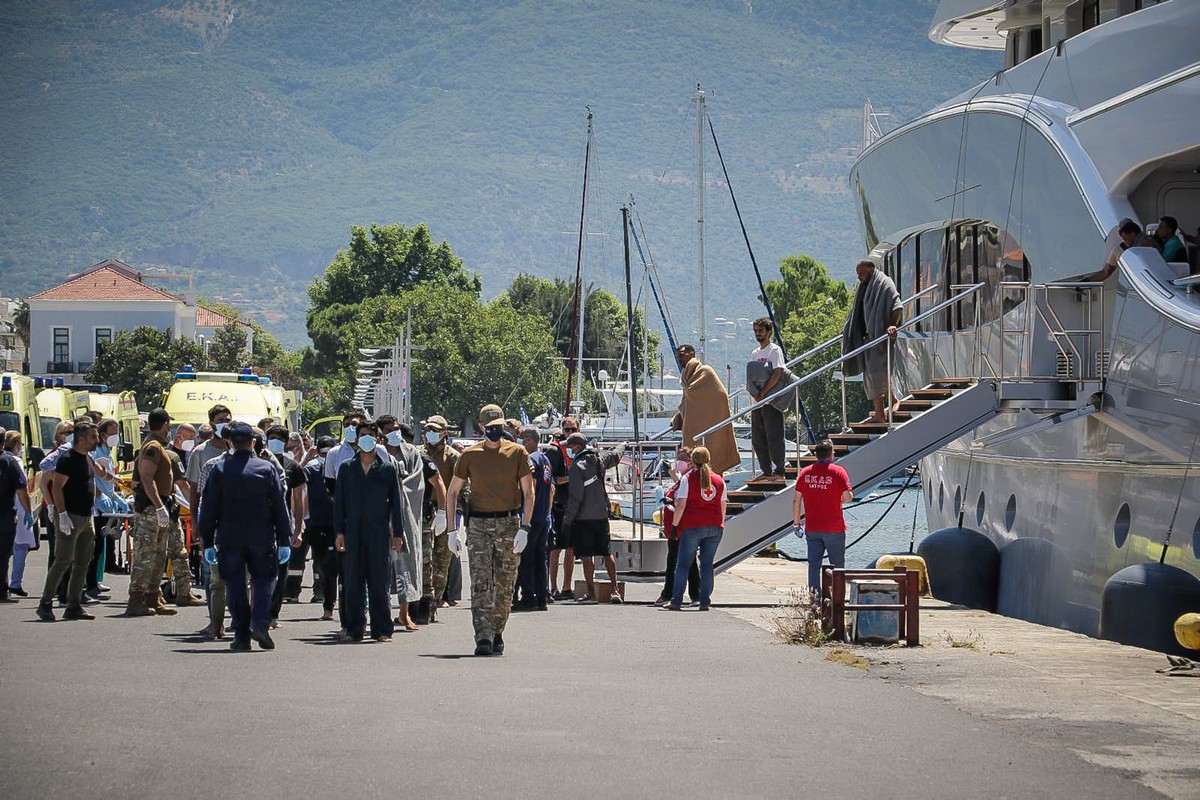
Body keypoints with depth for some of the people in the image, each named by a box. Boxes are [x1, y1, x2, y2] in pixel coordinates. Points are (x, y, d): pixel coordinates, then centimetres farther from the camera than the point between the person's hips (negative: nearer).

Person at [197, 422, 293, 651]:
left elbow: (209, 508, 1)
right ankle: (260, 624, -10)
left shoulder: (218, 469, -1)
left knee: (235, 587, 6)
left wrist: (207, 542, 7)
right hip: (262, 538, 0)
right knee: (262, 581, 9)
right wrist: (284, 541, 6)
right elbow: (280, 506, 1)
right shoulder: (267, 468, -1)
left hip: (229, 538, 0)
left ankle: (241, 634, 5)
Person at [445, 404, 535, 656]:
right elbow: (452, 492, 10)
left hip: (509, 524, 0)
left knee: (505, 586, 4)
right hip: (478, 526, 0)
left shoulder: (517, 453, 3)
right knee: (480, 584, -11)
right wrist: (452, 529, 3)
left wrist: (524, 528, -9)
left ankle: (497, 635, 17)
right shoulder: (469, 455, 5)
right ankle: (483, 638, -17)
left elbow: (528, 493, 1)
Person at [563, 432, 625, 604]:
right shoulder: (599, 458, 5)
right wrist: (622, 447, 53)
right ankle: (615, 590, 14)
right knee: (607, 553, 14)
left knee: (586, 556, -2)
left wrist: (567, 519, -12)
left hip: (583, 517, -7)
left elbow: (576, 496, -18)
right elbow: (615, 456, 29)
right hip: (602, 514, 7)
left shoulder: (578, 465, -15)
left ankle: (591, 593, -2)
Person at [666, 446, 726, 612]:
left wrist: (674, 524, 1)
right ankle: (705, 602, 2)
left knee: (683, 565, 3)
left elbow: (681, 505, -7)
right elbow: (723, 506, 14)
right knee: (707, 564, 6)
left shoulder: (688, 479, -3)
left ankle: (676, 601, 0)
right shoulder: (718, 480, 9)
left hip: (692, 526, -3)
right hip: (715, 527, 3)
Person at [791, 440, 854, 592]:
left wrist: (797, 524, 10)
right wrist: (841, 499, 9)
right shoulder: (837, 472, -8)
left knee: (814, 565, 8)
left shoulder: (805, 472, 3)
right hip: (834, 528, -3)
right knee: (837, 565, 8)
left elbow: (796, 500, 3)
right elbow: (848, 497, -14)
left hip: (812, 529, 3)